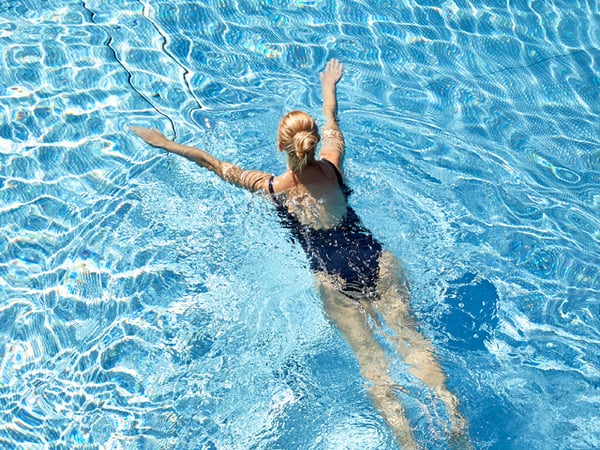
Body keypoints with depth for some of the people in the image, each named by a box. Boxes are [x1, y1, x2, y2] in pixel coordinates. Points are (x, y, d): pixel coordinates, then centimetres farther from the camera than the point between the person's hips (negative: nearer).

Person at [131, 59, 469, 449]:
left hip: (333, 276, -3)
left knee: (369, 356, -7)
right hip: (377, 259, 3)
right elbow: (332, 121, 28)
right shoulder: (332, 167, 7)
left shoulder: (270, 188, 0)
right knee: (409, 335, -3)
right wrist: (329, 85, 47)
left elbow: (213, 163, 11)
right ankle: (452, 411, -21)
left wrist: (165, 142, 23)